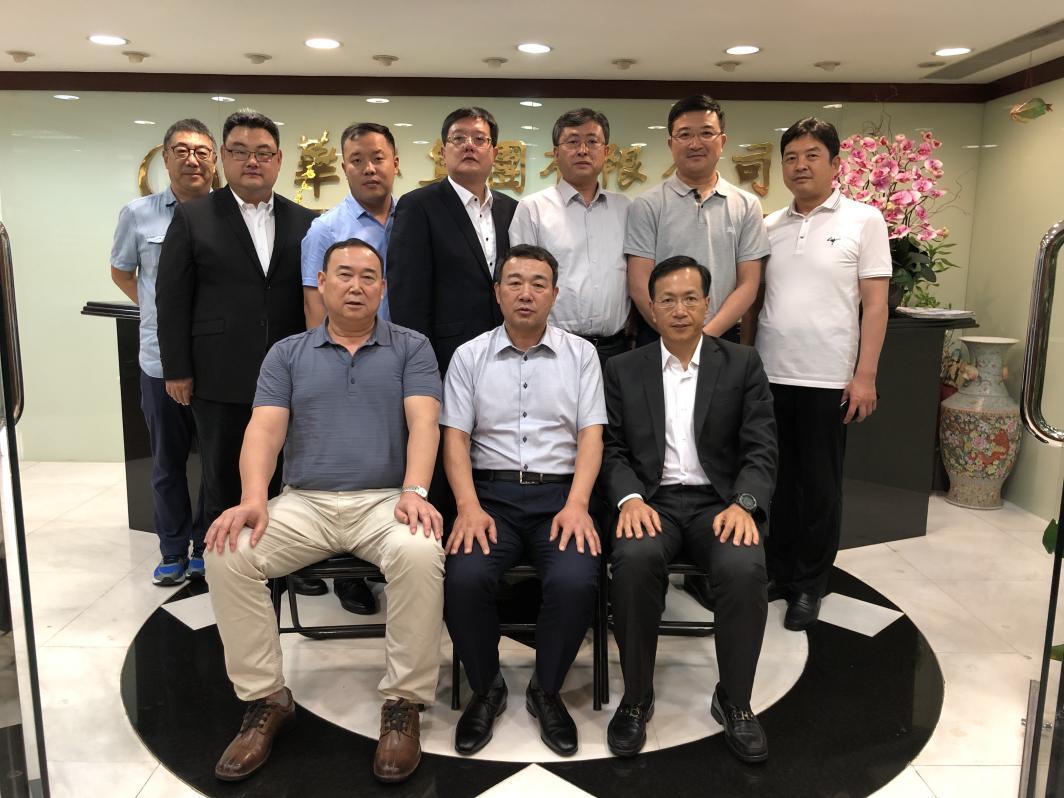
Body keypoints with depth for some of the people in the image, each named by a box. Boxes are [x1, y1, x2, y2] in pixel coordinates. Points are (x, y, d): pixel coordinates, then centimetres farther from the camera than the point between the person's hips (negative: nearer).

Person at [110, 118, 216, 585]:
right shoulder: (138, 215, 3)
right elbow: (121, 271, 18)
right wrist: (158, 310, 10)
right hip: (161, 357, 2)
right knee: (167, 462, 12)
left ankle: (206, 548, 25)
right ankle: (173, 551, 27)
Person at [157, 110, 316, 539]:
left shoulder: (304, 222, 8)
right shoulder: (191, 218, 3)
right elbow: (172, 299, 1)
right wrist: (177, 371, -4)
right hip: (220, 381, -1)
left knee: (281, 486, 9)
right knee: (223, 488, 8)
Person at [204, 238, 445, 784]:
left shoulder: (410, 348, 8)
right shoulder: (287, 354, 13)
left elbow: (423, 422, -5)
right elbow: (264, 429, 1)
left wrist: (415, 491, -22)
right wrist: (253, 499, -17)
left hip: (385, 501, -2)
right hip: (303, 502, 2)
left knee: (420, 554, -33)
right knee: (227, 554, -23)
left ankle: (403, 704, -14)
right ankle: (265, 699, -4)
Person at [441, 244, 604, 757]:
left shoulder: (580, 354, 10)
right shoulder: (469, 356, 10)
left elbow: (590, 435, 3)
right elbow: (455, 437, 3)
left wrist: (576, 505, -12)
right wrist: (469, 507, -13)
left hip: (559, 490, 0)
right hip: (491, 491, 0)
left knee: (575, 579, -28)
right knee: (464, 576, -28)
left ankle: (546, 691, 1)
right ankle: (485, 688, 2)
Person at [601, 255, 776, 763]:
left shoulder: (742, 365, 10)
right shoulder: (623, 370, 11)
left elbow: (760, 450, 3)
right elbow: (612, 449, 5)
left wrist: (743, 503, -16)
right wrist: (630, 499, -15)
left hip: (718, 502, 0)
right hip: (651, 501, 0)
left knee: (745, 568, -31)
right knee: (635, 560, -33)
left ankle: (734, 701, -5)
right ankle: (637, 697, -10)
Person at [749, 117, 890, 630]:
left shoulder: (863, 220, 0)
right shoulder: (768, 227, 10)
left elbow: (875, 304, -4)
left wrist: (865, 376, -11)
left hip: (828, 379, -3)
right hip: (768, 375, 4)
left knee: (819, 486, 7)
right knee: (775, 480, 12)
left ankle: (809, 584, 21)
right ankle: (776, 573, 27)